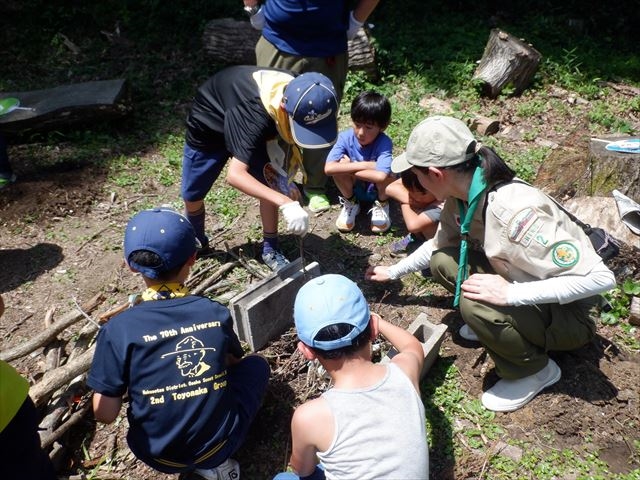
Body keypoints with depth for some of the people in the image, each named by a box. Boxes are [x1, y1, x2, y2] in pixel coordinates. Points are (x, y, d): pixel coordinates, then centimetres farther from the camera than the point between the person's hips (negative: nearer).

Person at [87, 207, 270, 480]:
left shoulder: (117, 330, -17)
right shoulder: (216, 313, -11)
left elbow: (105, 414, -11)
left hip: (159, 456, 1)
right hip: (220, 444, 0)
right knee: (256, 364, 21)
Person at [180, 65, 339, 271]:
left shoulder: (297, 94, -26)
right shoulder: (256, 114, -47)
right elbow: (234, 175, -52)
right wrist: (286, 203, -59)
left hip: (246, 125, 5)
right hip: (208, 126, -4)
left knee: (269, 184, -8)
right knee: (191, 196, 7)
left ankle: (271, 249, 11)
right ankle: (196, 240, 38)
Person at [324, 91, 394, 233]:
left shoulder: (384, 143, -30)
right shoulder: (345, 137, -24)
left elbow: (381, 176, -47)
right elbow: (328, 168, -38)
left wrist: (350, 169, -33)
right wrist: (364, 165, -37)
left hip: (377, 190, -1)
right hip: (354, 188, 2)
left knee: (387, 173, -34)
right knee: (341, 163, -28)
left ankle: (382, 204, 1)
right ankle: (350, 203, 1)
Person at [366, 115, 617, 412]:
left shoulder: (515, 211, -36)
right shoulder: (462, 194, -10)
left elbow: (601, 277, -34)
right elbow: (439, 243, 11)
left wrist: (511, 293, -36)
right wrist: (393, 272, 17)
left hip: (568, 313, -7)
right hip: (518, 281, 7)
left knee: (475, 304, -31)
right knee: (441, 261, -4)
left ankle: (535, 370, -3)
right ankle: (498, 326, 14)